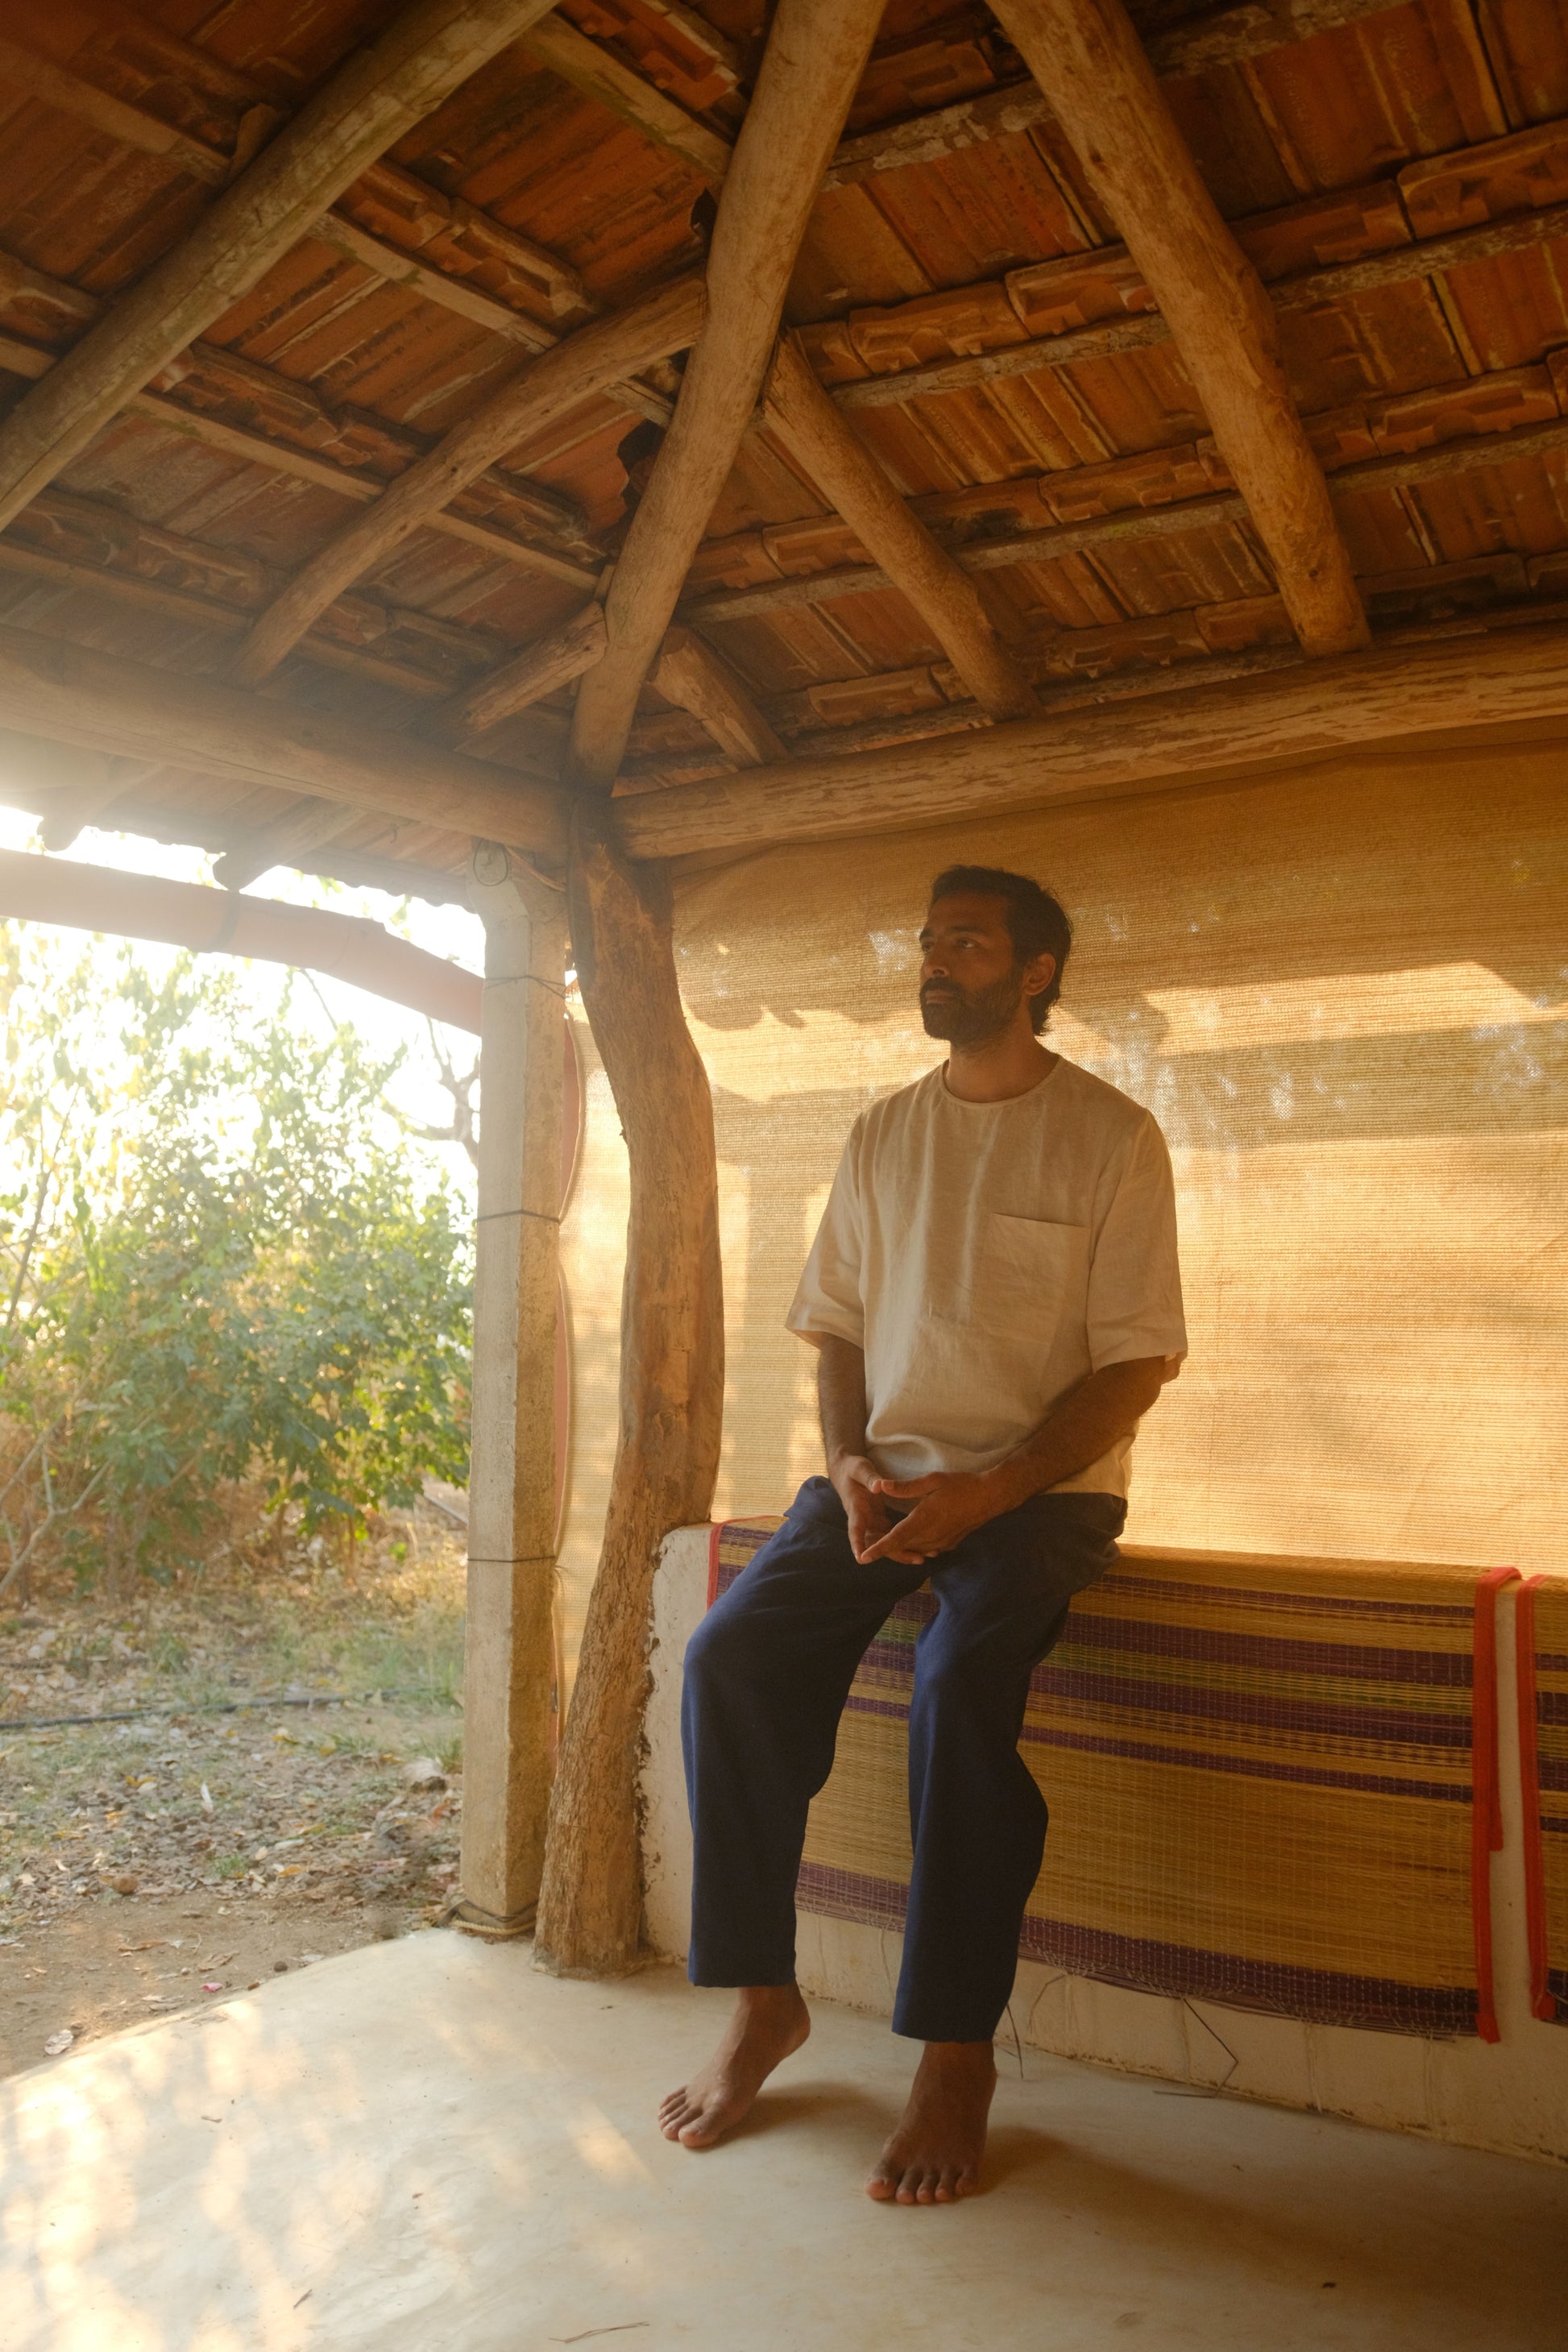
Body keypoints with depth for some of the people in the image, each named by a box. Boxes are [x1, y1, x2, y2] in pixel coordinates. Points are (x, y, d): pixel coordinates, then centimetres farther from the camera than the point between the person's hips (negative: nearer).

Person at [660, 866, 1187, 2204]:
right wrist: (852, 1464, -4)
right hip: (885, 1474, 4)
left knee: (963, 1681, -32)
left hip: (1043, 1489, -4)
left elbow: (1136, 1363, -6)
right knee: (732, 1654, -20)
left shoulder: (1110, 1136, -2)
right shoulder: (882, 1136, 13)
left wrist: (988, 1491, -17)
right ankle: (764, 2003, -4)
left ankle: (958, 2051, -15)